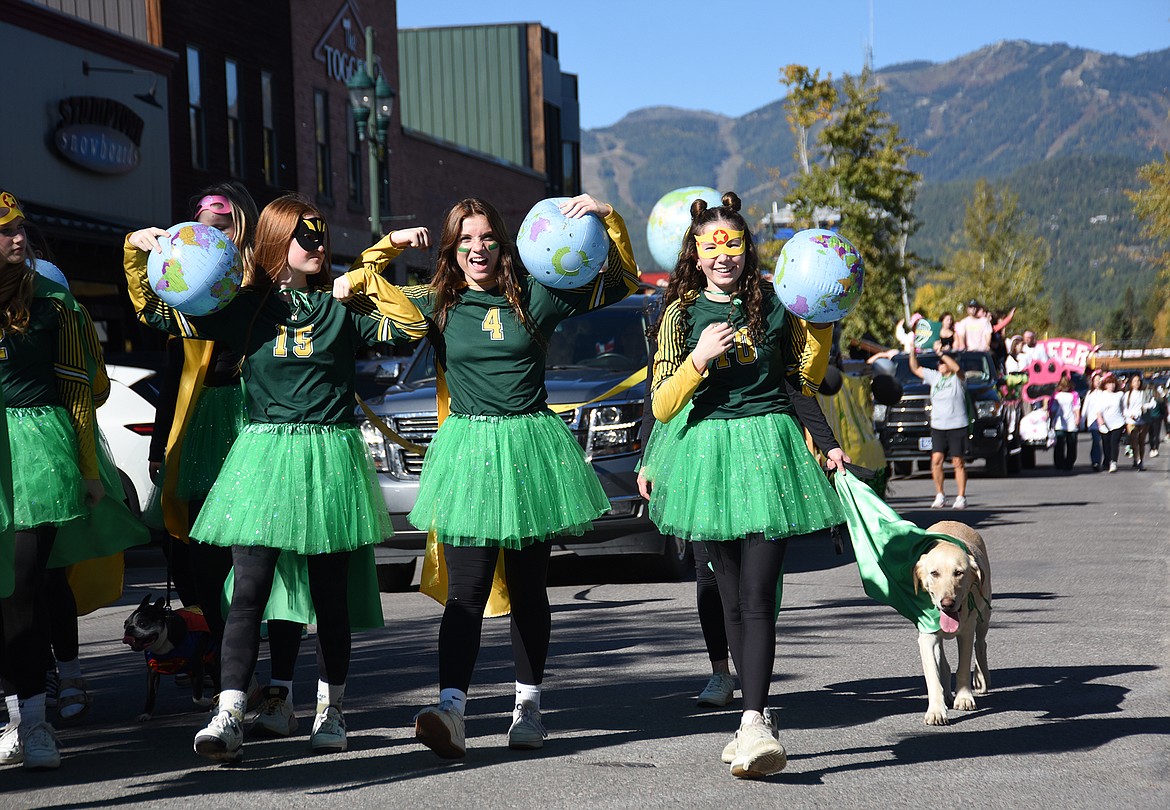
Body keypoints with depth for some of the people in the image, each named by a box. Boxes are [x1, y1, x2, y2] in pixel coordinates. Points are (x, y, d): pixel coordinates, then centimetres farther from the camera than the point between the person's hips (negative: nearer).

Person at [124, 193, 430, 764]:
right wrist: (138, 253, -2)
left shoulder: (342, 308, 8)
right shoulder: (245, 308, 6)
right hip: (263, 454, -1)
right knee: (249, 590, -11)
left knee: (329, 594, 7)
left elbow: (411, 327, 3)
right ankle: (228, 720, -17)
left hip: (329, 458, 1)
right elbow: (155, 312, 9)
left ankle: (330, 711, 21)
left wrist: (393, 252, 0)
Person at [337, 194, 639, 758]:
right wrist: (354, 281, -2)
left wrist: (608, 219, -2)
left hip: (529, 447, 1)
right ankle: (450, 711, -20)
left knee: (528, 587, 9)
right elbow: (375, 286, 19)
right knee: (466, 590, -11)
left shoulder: (533, 298, 4)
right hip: (468, 450, -1)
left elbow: (622, 282, 9)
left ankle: (528, 705, 21)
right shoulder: (437, 305, 5)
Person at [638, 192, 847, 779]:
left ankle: (753, 724, -22)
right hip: (707, 454, 1)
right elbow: (663, 407, -1)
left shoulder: (773, 305, 7)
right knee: (732, 597, 5)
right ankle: (759, 717, 15)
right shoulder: (681, 315, 5)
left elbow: (797, 385, 19)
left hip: (769, 448, -1)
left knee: (757, 594, -13)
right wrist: (699, 359, -15)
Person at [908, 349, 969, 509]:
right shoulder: (934, 376, 13)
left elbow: (957, 368, -25)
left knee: (958, 463, -2)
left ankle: (961, 497, 5)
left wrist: (942, 354, -21)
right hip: (938, 427, 4)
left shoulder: (957, 378, -2)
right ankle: (939, 496, 0)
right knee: (936, 460, -8)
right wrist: (913, 352, 7)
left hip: (958, 426, -4)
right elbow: (915, 369, 20)